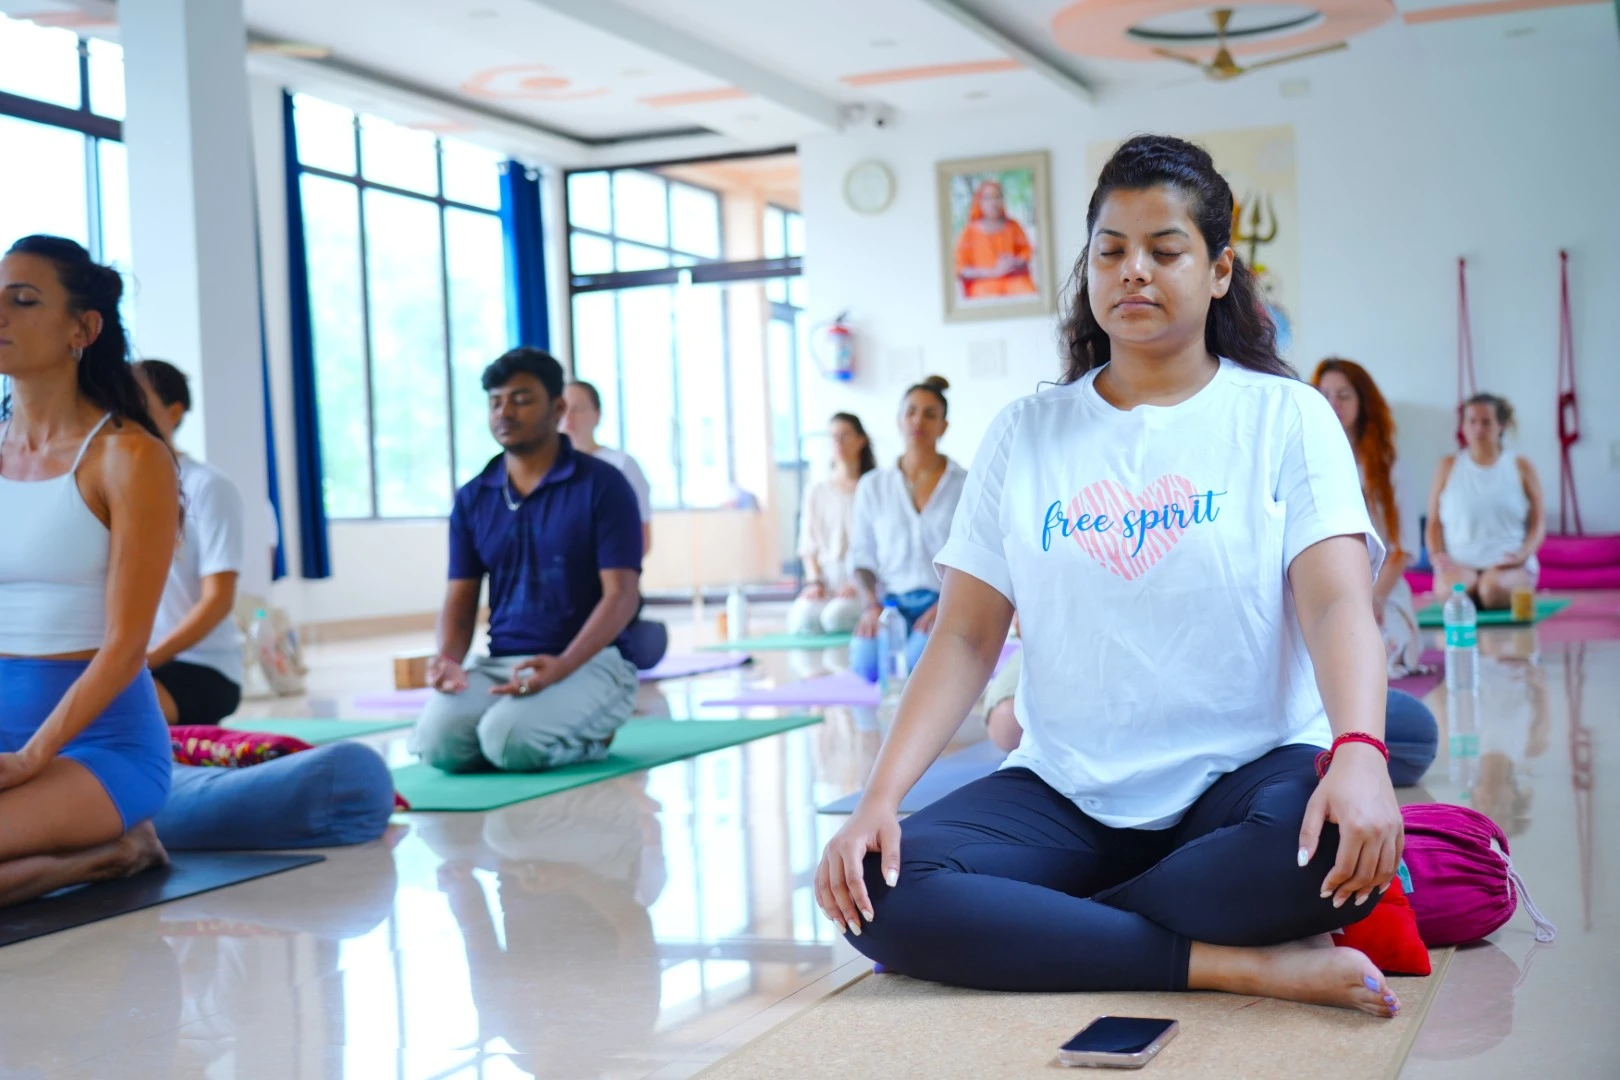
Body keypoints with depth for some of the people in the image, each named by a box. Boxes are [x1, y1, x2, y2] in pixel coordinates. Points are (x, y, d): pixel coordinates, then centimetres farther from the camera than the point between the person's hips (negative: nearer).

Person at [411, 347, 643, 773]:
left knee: (511, 742, -31)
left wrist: (561, 667, -26)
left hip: (589, 661, -4)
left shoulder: (602, 485, -4)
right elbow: (461, 598, 10)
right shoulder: (473, 498, 11)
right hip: (500, 662, 4)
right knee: (438, 743, -25)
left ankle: (588, 736, 2)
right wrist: (449, 658, -14)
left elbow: (621, 596, -11)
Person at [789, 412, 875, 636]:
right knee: (802, 618, -30)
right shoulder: (817, 491, 18)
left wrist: (857, 584, -14)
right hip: (826, 579, 3)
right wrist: (814, 581, -3)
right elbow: (809, 546, 15)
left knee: (835, 616, -34)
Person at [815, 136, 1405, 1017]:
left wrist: (1359, 753, -32)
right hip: (1066, 793, 3)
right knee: (876, 893, -24)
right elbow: (966, 638, 4)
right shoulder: (1026, 433, 9)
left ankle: (1040, 933, -16)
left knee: (1339, 840, -37)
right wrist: (880, 798, -11)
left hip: (1244, 774, -2)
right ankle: (1237, 963, -22)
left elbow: (1338, 603, -11)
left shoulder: (1285, 417, 3)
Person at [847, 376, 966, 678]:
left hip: (946, 603, -1)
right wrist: (871, 605, -6)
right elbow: (862, 555, 13)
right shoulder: (872, 486, 15)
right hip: (891, 601, 2)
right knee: (868, 662, -31)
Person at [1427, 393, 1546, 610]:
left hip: (1509, 564, 0)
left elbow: (1538, 522, 9)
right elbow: (1434, 522, 12)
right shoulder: (1448, 467, 12)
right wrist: (1437, 555, -6)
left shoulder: (1521, 468, 10)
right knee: (1453, 587, -37)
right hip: (1459, 564, 0)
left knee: (1494, 587, -36)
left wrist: (1523, 554, -10)